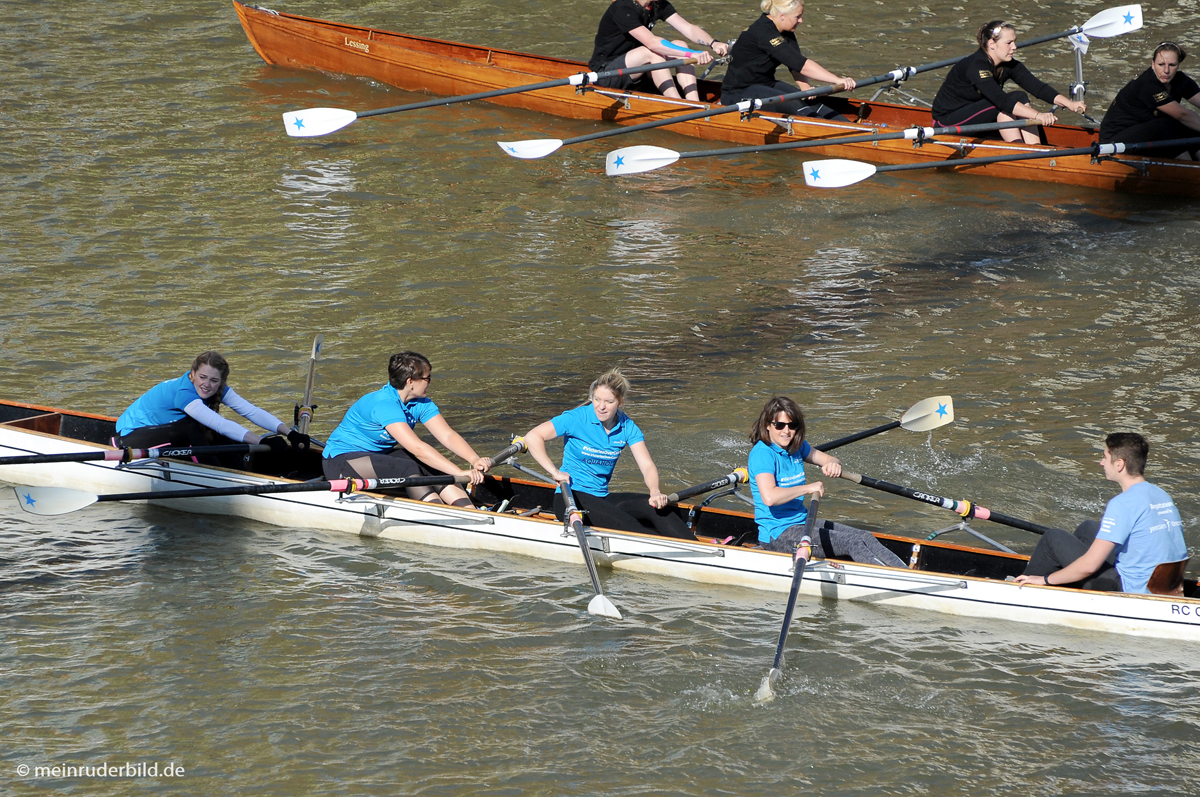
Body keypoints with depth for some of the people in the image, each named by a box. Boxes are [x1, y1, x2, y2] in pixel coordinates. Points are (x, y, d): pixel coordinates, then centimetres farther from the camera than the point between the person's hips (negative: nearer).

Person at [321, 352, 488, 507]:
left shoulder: (421, 404, -2)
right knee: (408, 468, -31)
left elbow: (447, 435, -10)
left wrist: (474, 460, -29)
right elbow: (417, 448, -38)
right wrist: (459, 472, -43)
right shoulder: (383, 405, -30)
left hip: (378, 456, 8)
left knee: (434, 467, -14)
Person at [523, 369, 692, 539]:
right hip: (571, 499, -5)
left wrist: (655, 492, -26)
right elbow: (533, 437, -14)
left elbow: (647, 465, -6)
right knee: (622, 522, -32)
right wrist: (555, 472, -19)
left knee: (653, 507, -21)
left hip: (602, 498, 5)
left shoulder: (627, 427, 3)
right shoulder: (577, 419, -10)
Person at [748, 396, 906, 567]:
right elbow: (769, 497, -33)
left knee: (865, 537, -6)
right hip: (777, 534, -9)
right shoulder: (762, 453, -18)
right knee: (852, 542, -19)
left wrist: (833, 464, -7)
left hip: (802, 521, 9)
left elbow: (828, 459, 20)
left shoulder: (796, 447, 9)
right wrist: (809, 488, -22)